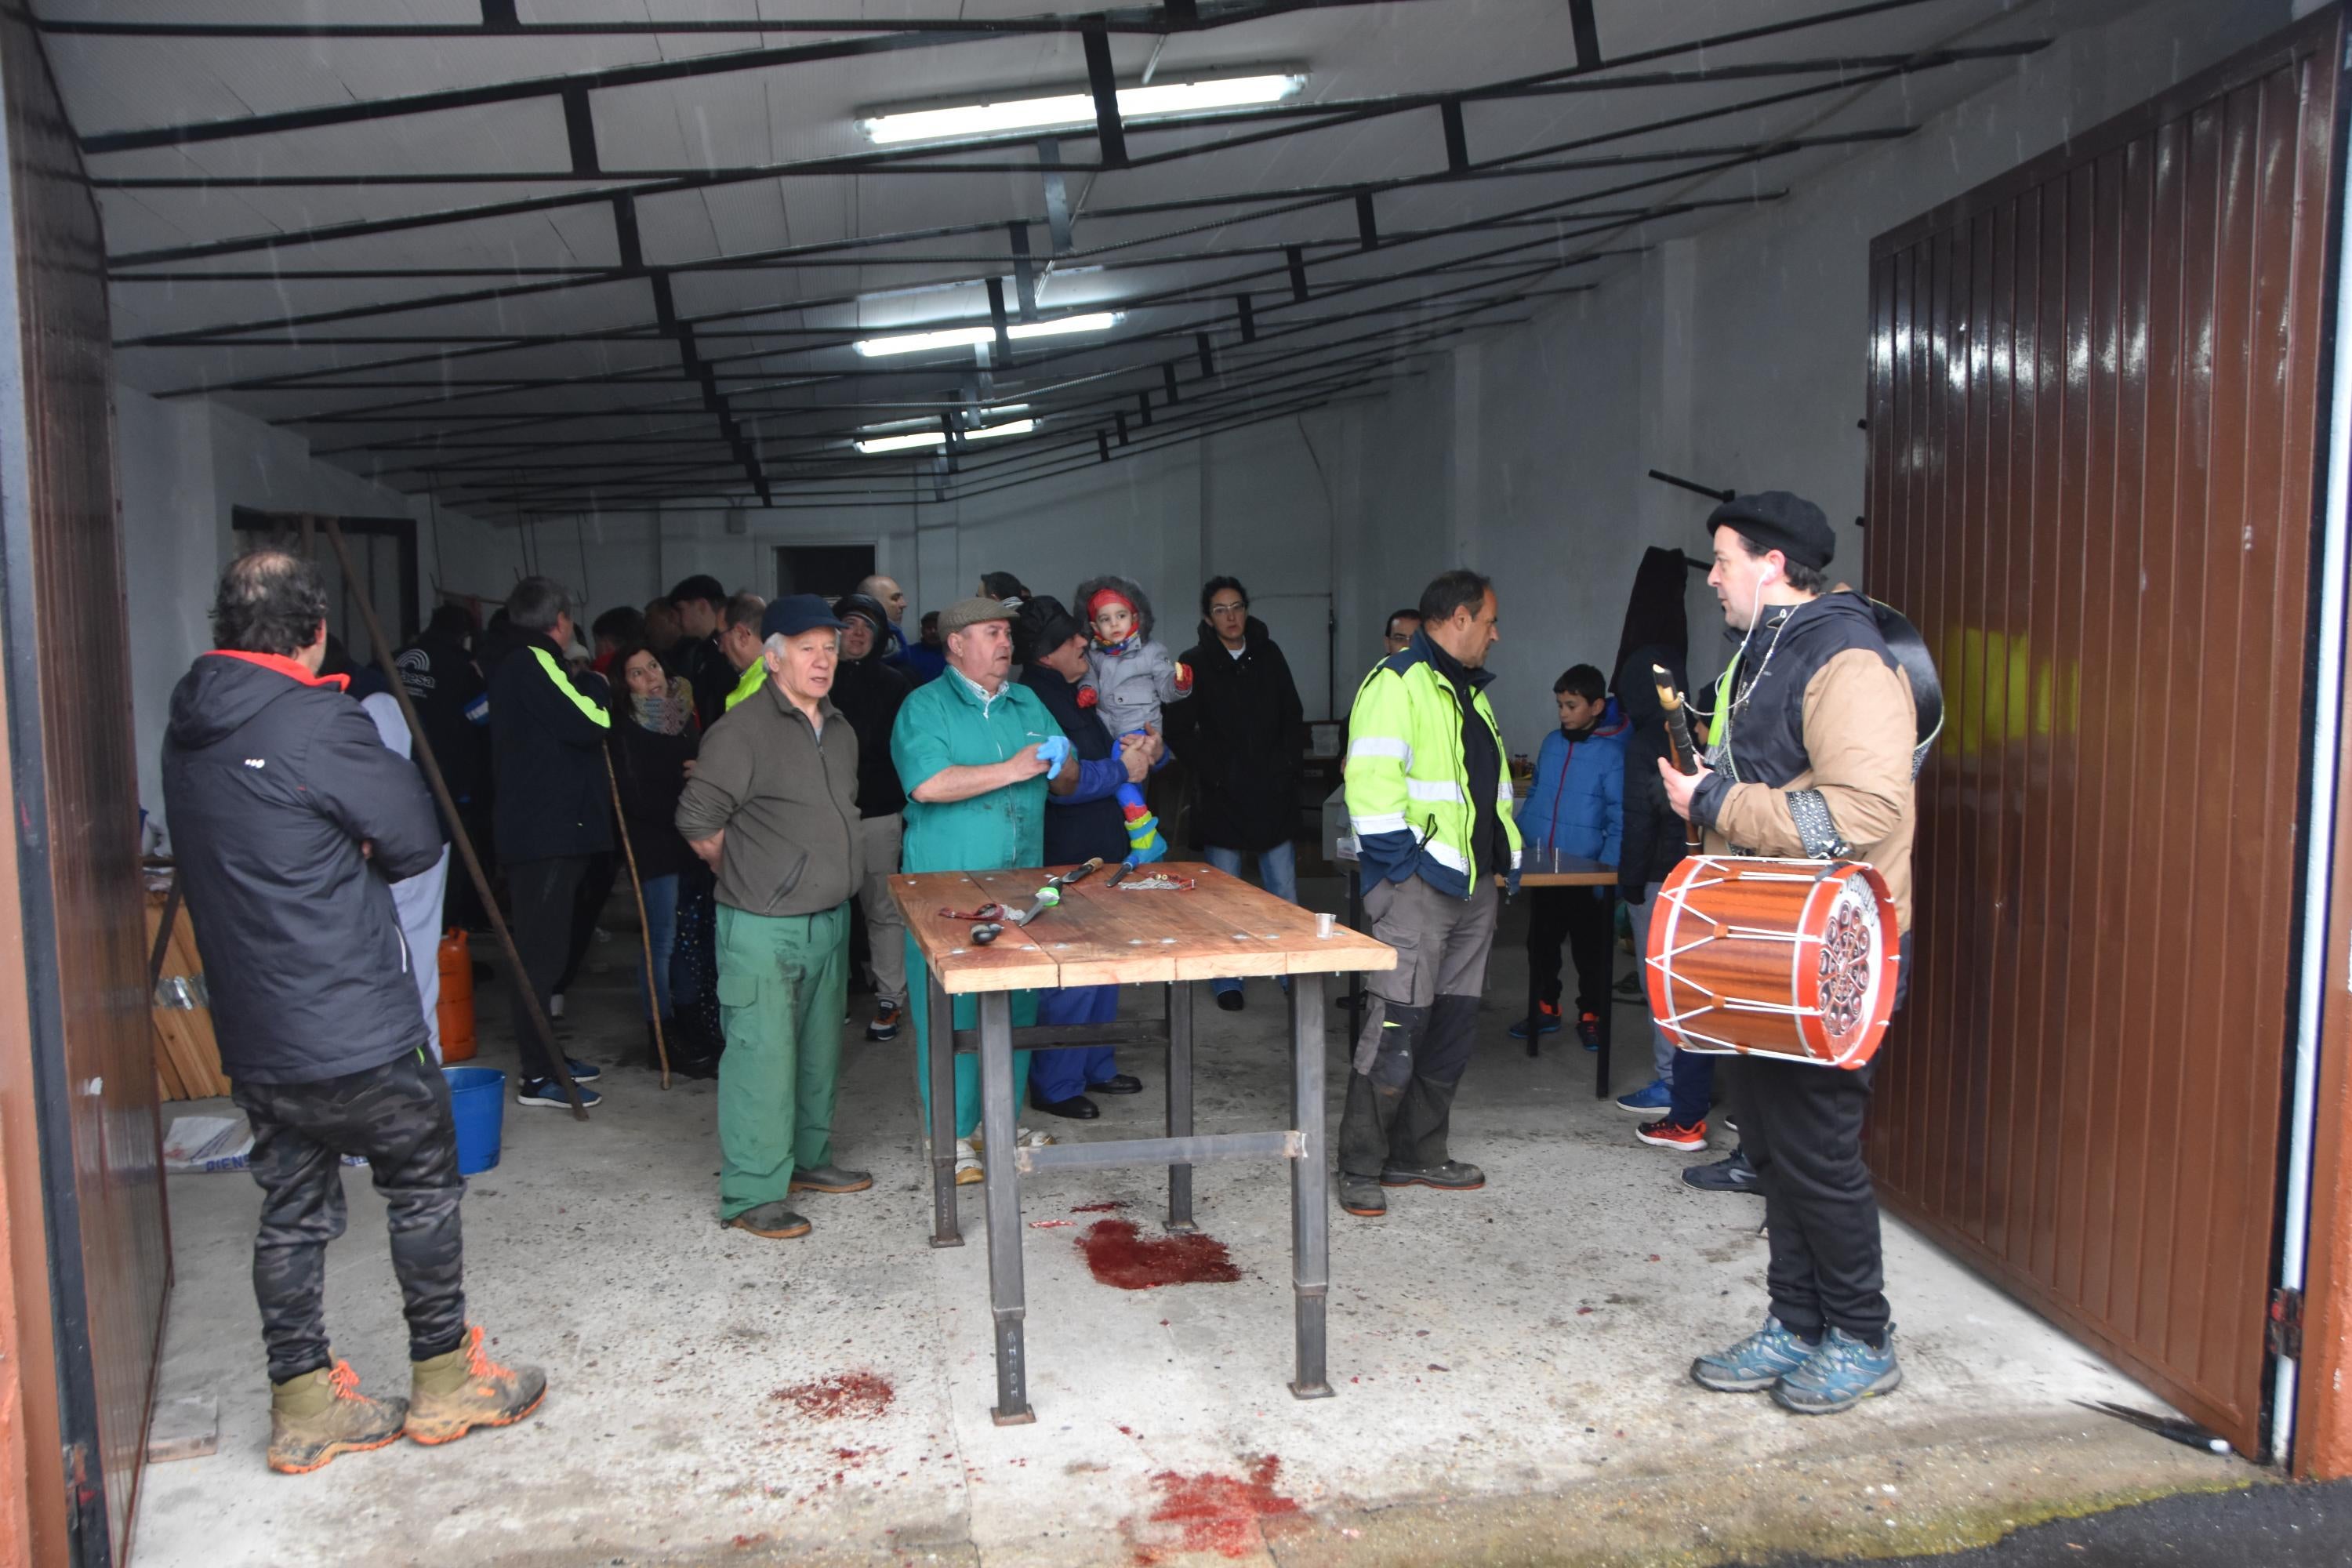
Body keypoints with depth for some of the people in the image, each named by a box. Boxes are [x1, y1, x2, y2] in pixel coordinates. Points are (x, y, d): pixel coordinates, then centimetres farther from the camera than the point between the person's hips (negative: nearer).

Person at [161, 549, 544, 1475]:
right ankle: (445, 1381, 22)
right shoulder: (318, 724, -18)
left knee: (292, 1209, 15)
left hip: (253, 1036, 7)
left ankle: (304, 1407, 24)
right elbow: (416, 841, -10)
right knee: (424, 1189, 10)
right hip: (353, 1029, -7)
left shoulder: (188, 730, 6)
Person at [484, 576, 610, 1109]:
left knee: (541, 945, 16)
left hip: (528, 829, 10)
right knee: (542, 949, -7)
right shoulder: (533, 663, -12)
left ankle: (544, 1055, 25)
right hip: (549, 831, -10)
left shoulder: (512, 665, 18)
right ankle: (538, 1075, -3)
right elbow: (590, 724, -17)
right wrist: (594, 685, -1)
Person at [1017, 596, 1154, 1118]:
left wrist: (1134, 749, 6)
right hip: (1066, 862, -10)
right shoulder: (1034, 699, -18)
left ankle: (1096, 1066, 32)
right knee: (1072, 975, -4)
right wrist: (1122, 769, -15)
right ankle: (1054, 1086, 9)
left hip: (1101, 854, 10)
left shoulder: (1074, 693, 14)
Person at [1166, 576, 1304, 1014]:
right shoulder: (1196, 665, -4)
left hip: (1273, 792, 3)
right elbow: (1179, 731, -5)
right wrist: (1214, 771, -11)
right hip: (1222, 796, -3)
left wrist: (1287, 764, 0)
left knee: (1284, 892, 7)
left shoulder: (1269, 656, 7)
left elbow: (1293, 717, 12)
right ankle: (1227, 983, 15)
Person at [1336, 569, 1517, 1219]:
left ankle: (1419, 1154, 22)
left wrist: (1507, 855, 18)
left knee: (1454, 1025, 11)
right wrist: (1400, 862, -19)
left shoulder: (1469, 690, 21)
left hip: (1474, 884, 10)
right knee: (1397, 1025, -9)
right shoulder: (1395, 683, -10)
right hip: (1418, 883, -9)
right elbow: (1372, 783, -19)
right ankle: (1360, 1170, 1)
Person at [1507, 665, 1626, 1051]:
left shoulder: (1613, 754, -13)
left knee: (1591, 951, 8)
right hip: (1543, 871, 5)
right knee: (1541, 943, 16)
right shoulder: (1552, 743, 4)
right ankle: (1545, 1008, 31)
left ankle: (1590, 1018, 23)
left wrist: (1606, 873, -18)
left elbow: (1620, 821, -13)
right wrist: (1517, 844, 8)